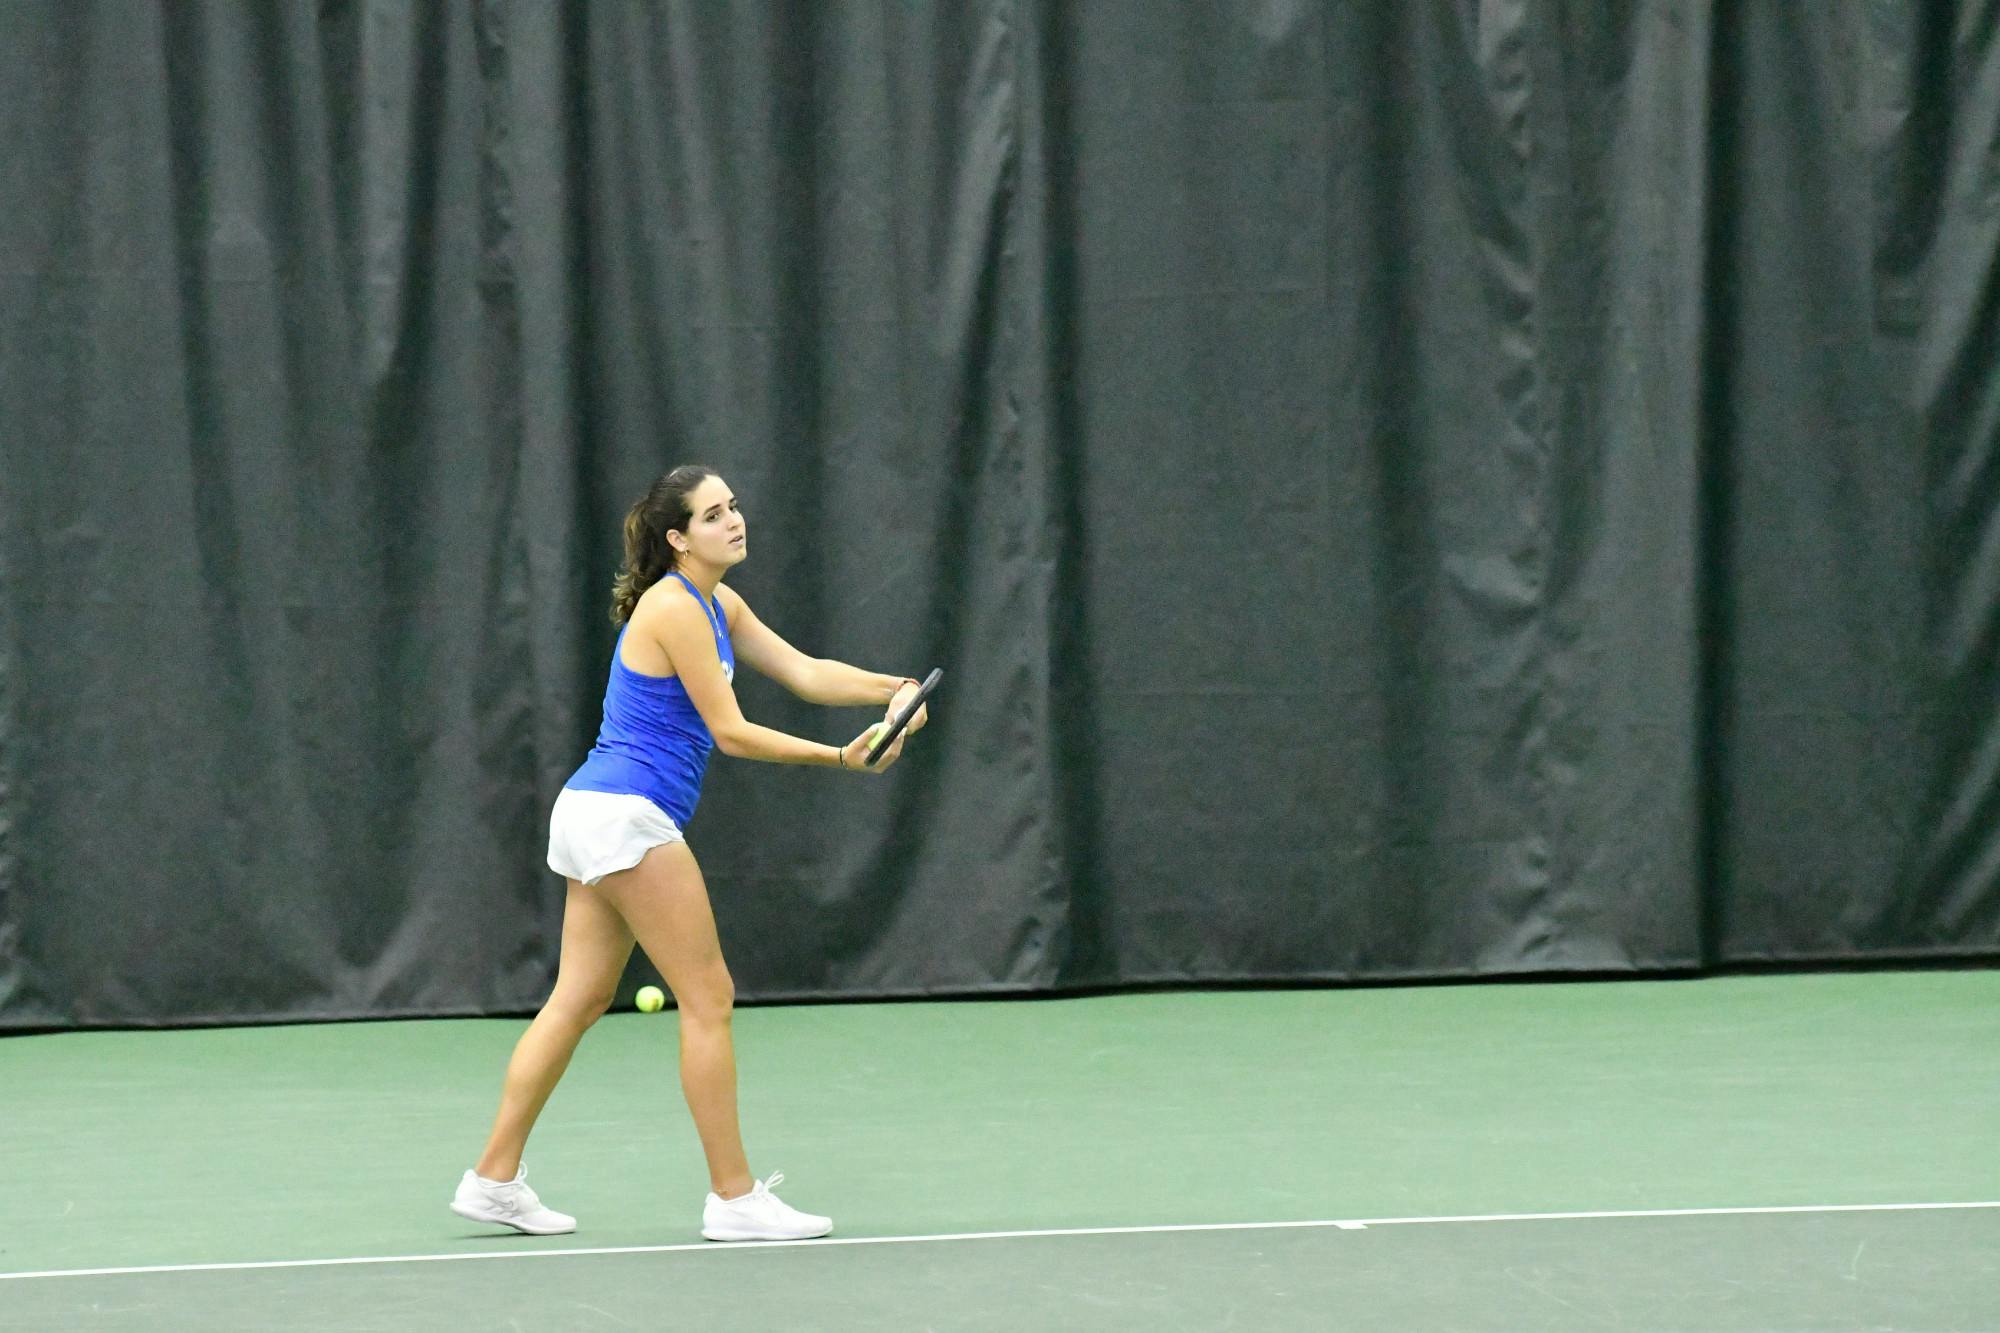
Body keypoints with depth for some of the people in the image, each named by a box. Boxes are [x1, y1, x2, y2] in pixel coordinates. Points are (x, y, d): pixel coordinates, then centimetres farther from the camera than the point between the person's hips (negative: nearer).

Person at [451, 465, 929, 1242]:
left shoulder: (718, 606, 14)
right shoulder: (673, 608, -15)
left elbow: (805, 672, 10)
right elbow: (731, 731, -16)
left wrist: (892, 689, -5)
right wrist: (841, 758, -17)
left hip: (597, 814, 10)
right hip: (627, 816, -10)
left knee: (579, 1001, 11)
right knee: (708, 998, -5)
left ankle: (494, 1179, 13)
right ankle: (733, 1198, -2)